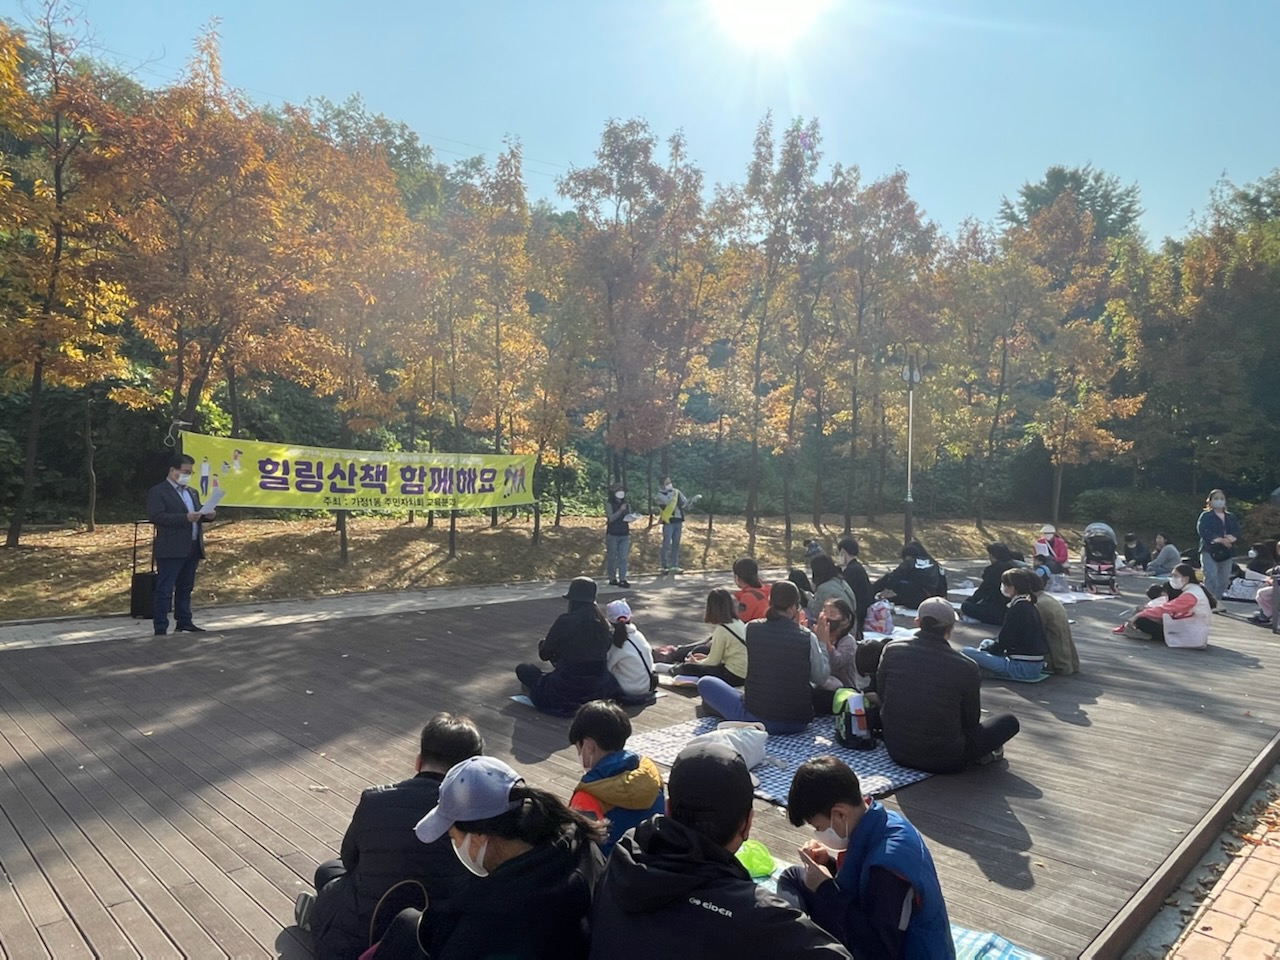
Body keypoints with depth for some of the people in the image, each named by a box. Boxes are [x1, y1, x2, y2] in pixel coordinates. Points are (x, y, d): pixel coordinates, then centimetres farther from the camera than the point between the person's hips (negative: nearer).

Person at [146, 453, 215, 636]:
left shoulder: (192, 492, 20)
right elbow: (156, 516, -18)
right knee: (165, 590, -4)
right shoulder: (157, 492, -5)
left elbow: (197, 514, 24)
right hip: (171, 550, -8)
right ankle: (161, 628, -1)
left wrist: (206, 515, -1)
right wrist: (185, 518, -25)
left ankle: (184, 622, 22)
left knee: (186, 588, 14)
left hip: (192, 549, 8)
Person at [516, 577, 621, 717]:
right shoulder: (603, 623, -2)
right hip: (599, 690, 6)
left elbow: (544, 654, -6)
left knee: (523, 669, 15)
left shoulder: (565, 621, -16)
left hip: (567, 691, -5)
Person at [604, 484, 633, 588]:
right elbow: (610, 518, -12)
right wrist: (620, 510, -20)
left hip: (624, 534, 3)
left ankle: (622, 580, -5)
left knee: (623, 558, -3)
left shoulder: (626, 504, 11)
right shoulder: (609, 504, -2)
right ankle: (612, 579, 15)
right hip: (612, 534, -3)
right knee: (612, 557, 4)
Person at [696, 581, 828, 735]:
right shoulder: (808, 637, -8)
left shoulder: (751, 629, -7)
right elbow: (821, 677, 3)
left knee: (706, 683, 17)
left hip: (757, 718, 0)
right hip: (799, 722, 1)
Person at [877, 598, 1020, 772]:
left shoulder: (891, 650, -9)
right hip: (944, 761, -3)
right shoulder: (966, 668, -16)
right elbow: (971, 721, -1)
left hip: (896, 751, 3)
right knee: (1009, 721, 13)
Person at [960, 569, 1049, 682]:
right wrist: (986, 646, 15)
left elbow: (1001, 644, -14)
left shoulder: (1017, 610, -18)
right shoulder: (1028, 605, 11)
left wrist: (983, 649, 3)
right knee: (986, 643, 28)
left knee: (966, 652, -16)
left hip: (1023, 668, -10)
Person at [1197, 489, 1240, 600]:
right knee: (1211, 579, -14)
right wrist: (1220, 540, -22)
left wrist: (1231, 537, -16)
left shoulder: (1231, 517, 17)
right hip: (1210, 551, -6)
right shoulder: (1205, 516, 0)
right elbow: (1203, 532, -13)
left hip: (1226, 552, 6)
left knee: (1223, 580, 8)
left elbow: (1237, 532, 6)